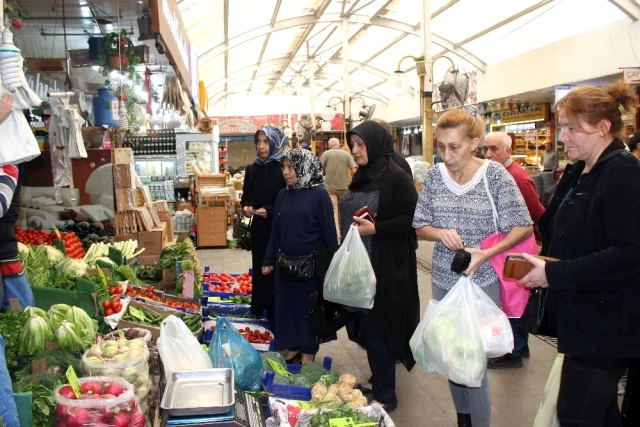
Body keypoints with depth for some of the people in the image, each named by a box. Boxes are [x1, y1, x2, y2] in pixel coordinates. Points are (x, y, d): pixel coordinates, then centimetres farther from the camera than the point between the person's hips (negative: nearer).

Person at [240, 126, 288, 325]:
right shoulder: (252, 169, 5)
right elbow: (246, 197, 12)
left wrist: (270, 211, -20)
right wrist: (246, 207, -9)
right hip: (259, 229, 5)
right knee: (259, 270, 12)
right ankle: (258, 312, 25)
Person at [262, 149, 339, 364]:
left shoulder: (319, 194, -11)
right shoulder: (283, 195, 4)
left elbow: (329, 232, -9)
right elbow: (276, 230, 10)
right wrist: (269, 260, 11)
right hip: (286, 262, 5)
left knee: (309, 307, 9)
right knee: (286, 304, 12)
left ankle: (309, 349, 26)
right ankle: (293, 345, 31)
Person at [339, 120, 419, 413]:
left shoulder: (396, 177, -15)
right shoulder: (361, 176, 10)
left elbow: (413, 218, -17)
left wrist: (375, 229, -24)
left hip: (386, 266, -8)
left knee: (380, 325, 0)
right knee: (366, 322, 15)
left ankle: (386, 394, 15)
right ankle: (377, 379, 32)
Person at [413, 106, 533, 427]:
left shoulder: (495, 175, -10)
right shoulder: (434, 176, 0)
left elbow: (523, 227, -8)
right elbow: (421, 227, 5)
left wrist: (487, 253, -21)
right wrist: (441, 233, -17)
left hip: (482, 281, -4)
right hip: (444, 280, 4)